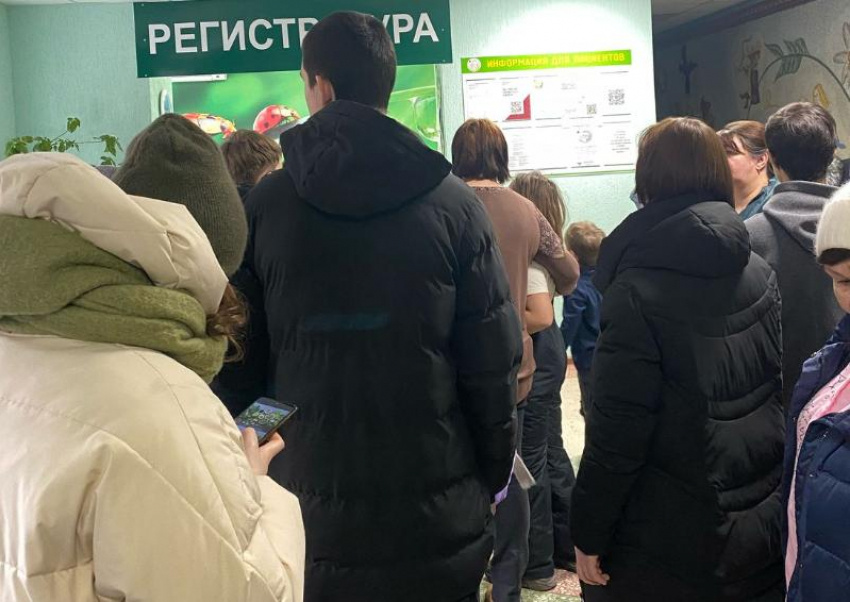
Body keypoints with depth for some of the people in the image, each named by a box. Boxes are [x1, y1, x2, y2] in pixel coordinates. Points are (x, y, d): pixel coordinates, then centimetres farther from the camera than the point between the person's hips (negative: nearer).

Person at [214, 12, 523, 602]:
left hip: (306, 511, 1)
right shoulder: (454, 203, -7)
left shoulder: (263, 204, -5)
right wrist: (492, 476, 7)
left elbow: (240, 358, -2)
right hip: (438, 513, 0)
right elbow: (493, 360, -7)